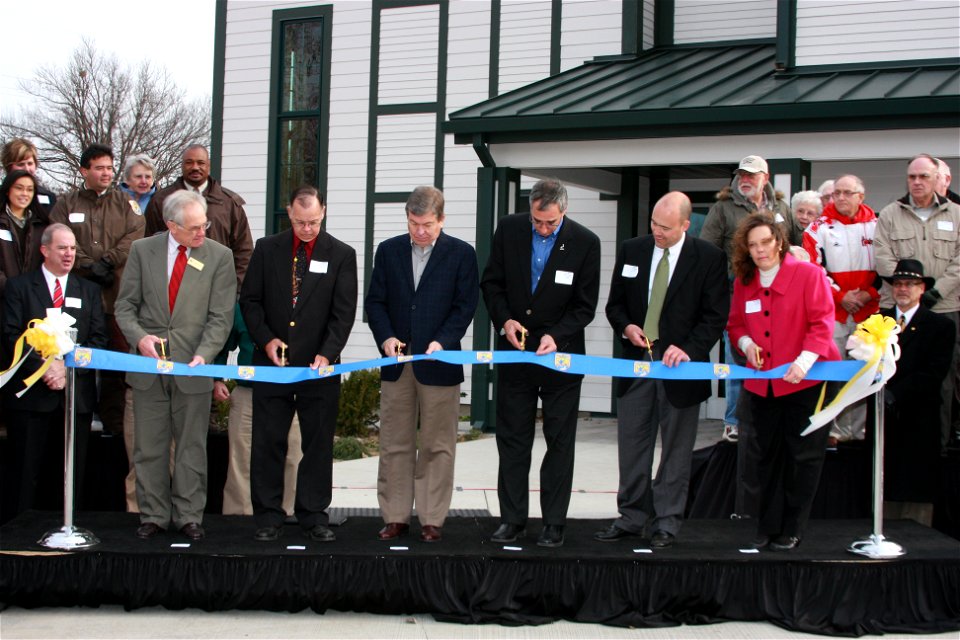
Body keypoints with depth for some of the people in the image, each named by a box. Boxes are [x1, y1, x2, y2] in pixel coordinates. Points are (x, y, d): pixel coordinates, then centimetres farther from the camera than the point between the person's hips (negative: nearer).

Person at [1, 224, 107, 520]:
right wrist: (43, 367, -15)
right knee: (24, 473, -1)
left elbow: (98, 339, 6)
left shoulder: (89, 291, 15)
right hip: (31, 393, -3)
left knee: (72, 472, 4)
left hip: (76, 393, 3)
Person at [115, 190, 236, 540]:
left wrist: (203, 355, -18)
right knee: (149, 446, 7)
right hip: (149, 366, 1)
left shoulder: (219, 256, -1)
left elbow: (221, 317, -4)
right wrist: (140, 337, -14)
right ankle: (153, 514, 18)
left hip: (192, 367, -1)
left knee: (191, 447, 5)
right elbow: (125, 305, 5)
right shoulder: (142, 250, 2)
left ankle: (189, 516, 14)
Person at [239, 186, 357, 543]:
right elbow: (250, 300, 7)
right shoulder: (267, 249, 5)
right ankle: (269, 516, 12)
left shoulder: (341, 255, 1)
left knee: (318, 444, 4)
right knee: (267, 443, 4)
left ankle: (313, 516, 13)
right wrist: (266, 339, -8)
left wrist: (327, 353, -17)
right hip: (272, 364, 1)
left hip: (319, 366, -1)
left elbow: (343, 312, -4)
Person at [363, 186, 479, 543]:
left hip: (438, 363, -3)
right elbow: (375, 302, 7)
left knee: (436, 446, 3)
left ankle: (432, 519, 9)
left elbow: (465, 306, -3)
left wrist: (442, 342, -17)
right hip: (397, 363, 3)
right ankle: (395, 516, 14)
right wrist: (385, 337, -10)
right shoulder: (389, 250, 7)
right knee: (394, 444, 7)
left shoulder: (461, 254, -1)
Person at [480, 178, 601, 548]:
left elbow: (585, 306, -6)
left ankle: (554, 523, 11)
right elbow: (491, 283, 4)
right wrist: (504, 320, -11)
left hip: (561, 354, -2)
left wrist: (556, 336, -20)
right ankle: (512, 519, 14)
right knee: (512, 438, 7)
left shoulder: (585, 243, -11)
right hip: (515, 350, 2)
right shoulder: (509, 230, -5)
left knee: (559, 441, 4)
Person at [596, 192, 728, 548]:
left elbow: (716, 315, -5)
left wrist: (689, 349, -17)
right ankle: (631, 518, 16)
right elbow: (615, 304, 13)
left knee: (676, 449, 5)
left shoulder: (709, 258, -5)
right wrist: (626, 327, -8)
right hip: (637, 359, 3)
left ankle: (667, 523, 13)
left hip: (680, 363, -3)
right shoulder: (632, 251, 6)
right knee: (632, 445, 7)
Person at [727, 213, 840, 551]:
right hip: (762, 382, 5)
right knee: (765, 456, 9)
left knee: (803, 456, 1)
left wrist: (804, 361, -26)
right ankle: (768, 526, 18)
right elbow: (736, 324, 17)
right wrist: (746, 343, -5)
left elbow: (822, 323, -13)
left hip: (807, 380, -5)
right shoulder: (743, 283, 7)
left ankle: (792, 530, 11)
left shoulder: (809, 274, -8)